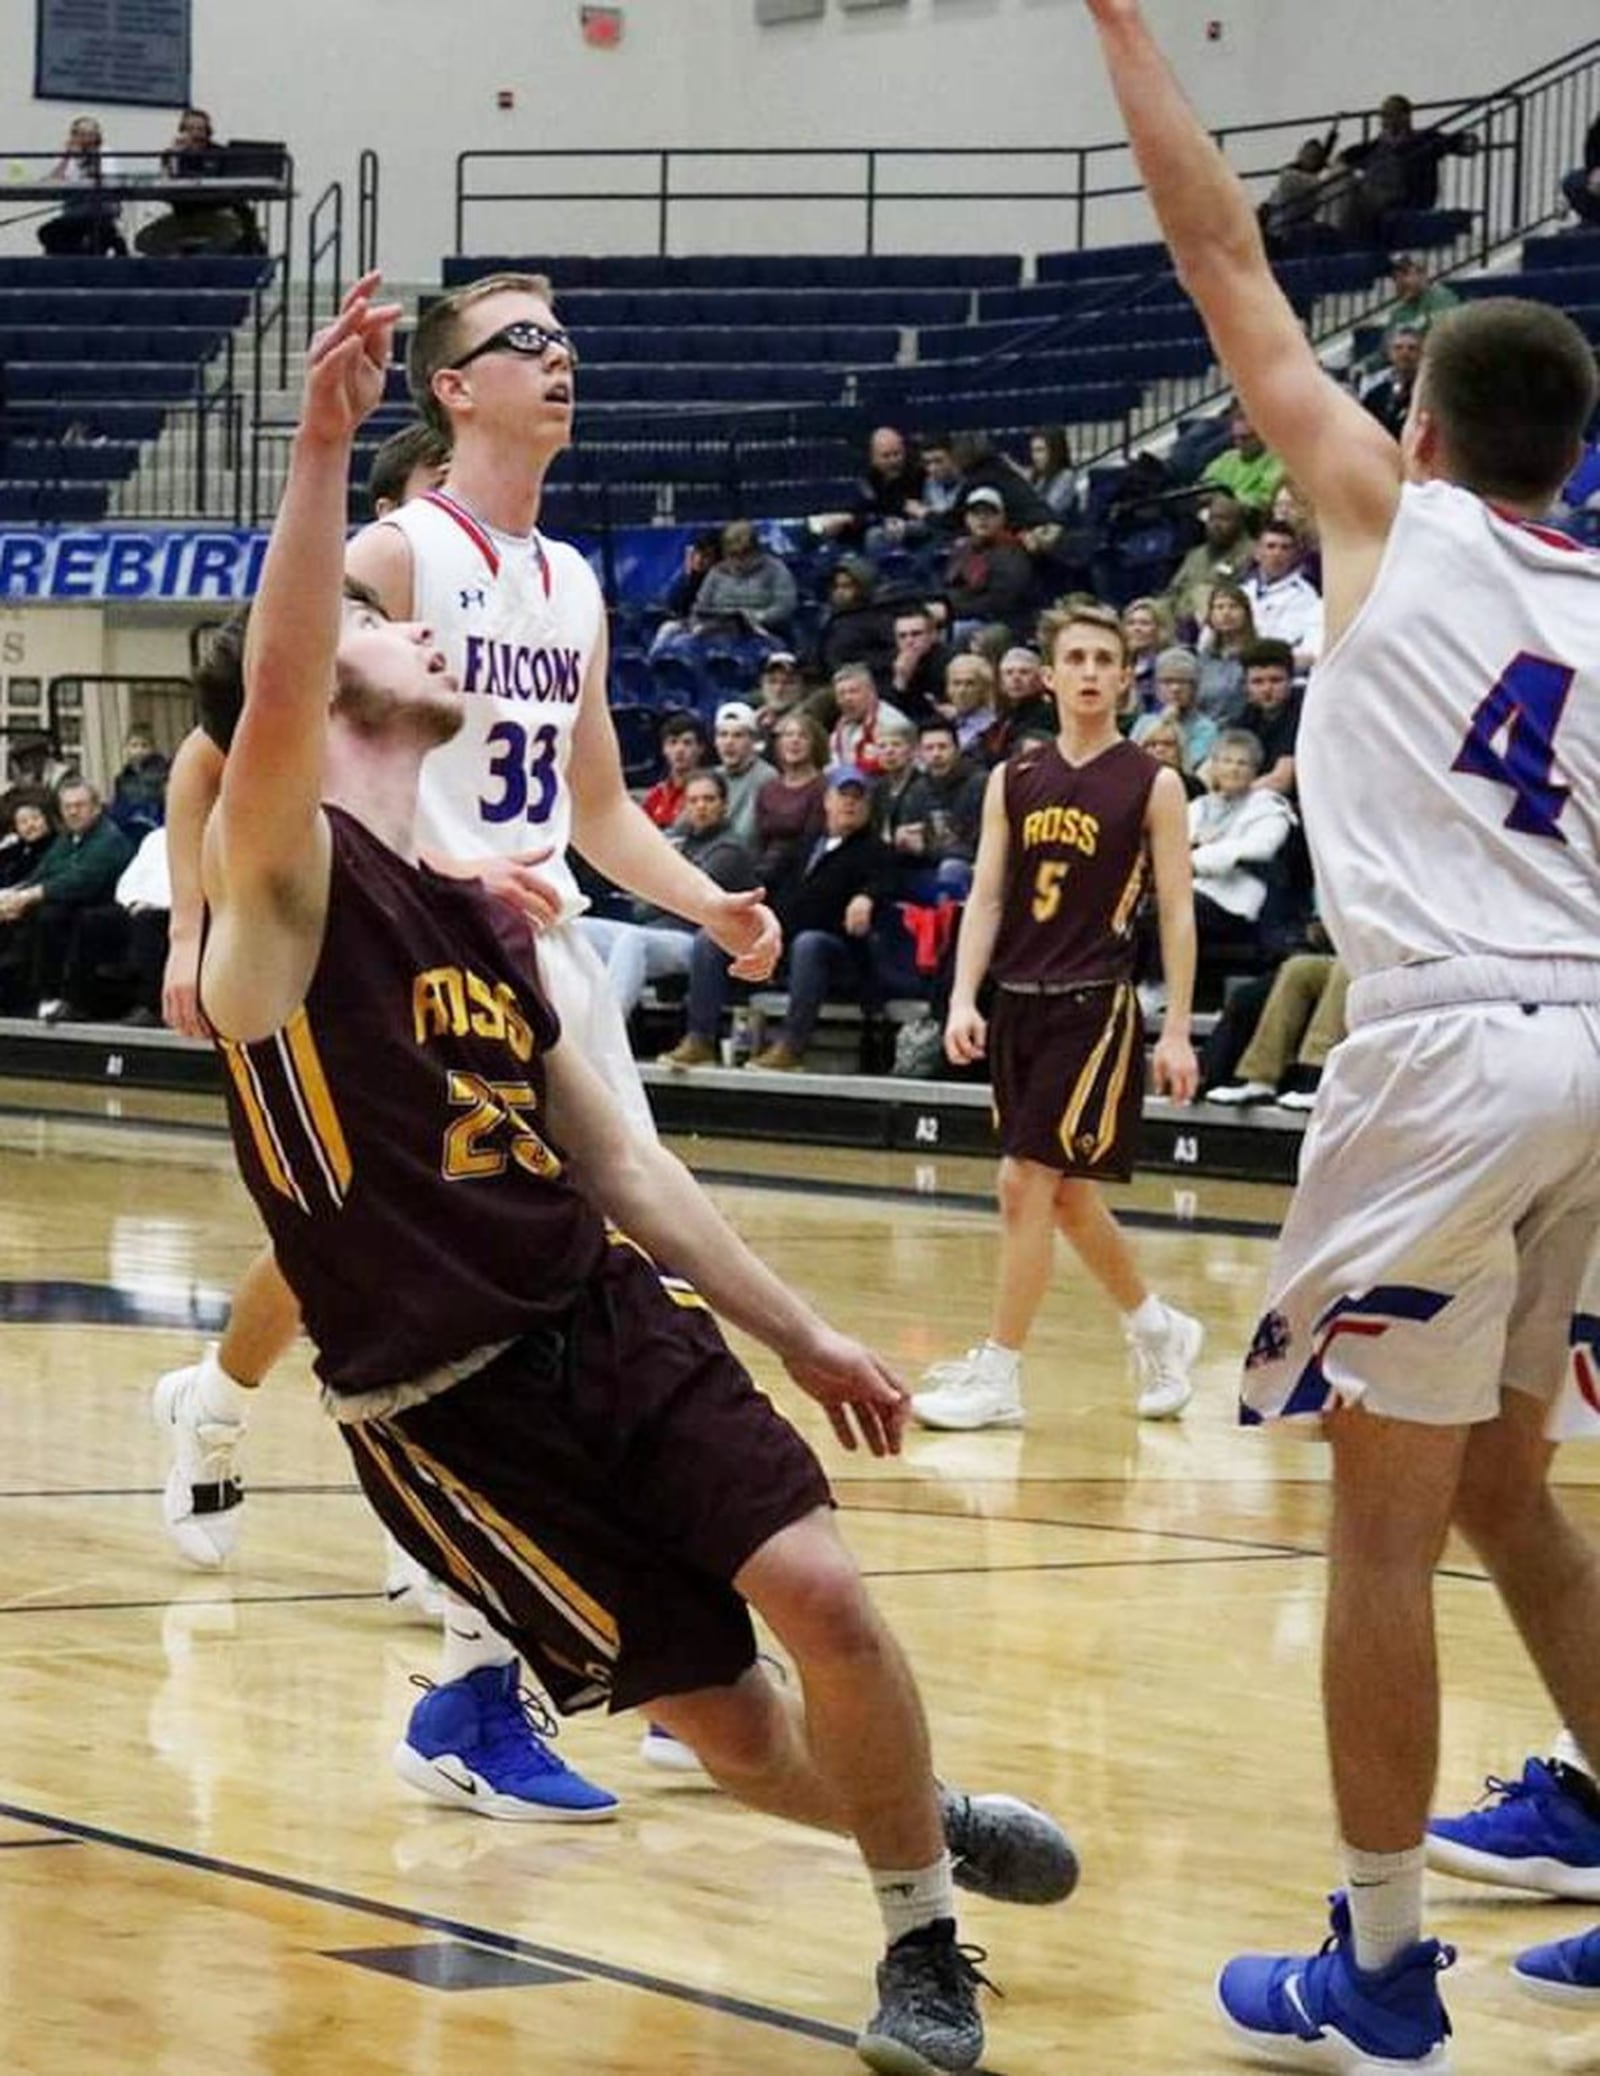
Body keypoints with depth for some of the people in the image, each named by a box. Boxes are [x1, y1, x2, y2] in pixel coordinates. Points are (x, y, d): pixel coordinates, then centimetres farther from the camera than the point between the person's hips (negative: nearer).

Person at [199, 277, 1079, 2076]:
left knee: (821, 1594, -15)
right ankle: (921, 1825, 25)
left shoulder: (484, 917, 16)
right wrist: (321, 448, -38)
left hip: (617, 1320, 6)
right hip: (444, 1402, -6)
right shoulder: (285, 877, -7)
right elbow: (274, 694, -30)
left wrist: (799, 1334, 19)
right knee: (734, 1734, -6)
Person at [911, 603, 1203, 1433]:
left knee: (1028, 1183, -11)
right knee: (1066, 1195, 12)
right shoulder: (1014, 780, 9)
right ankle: (1159, 1330, 31)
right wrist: (964, 998, -4)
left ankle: (998, 1374, -5)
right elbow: (986, 896, 8)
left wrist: (1177, 1030, -8)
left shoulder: (1151, 785, -2)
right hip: (1018, 999, 5)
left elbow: (1177, 912, -3)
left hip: (1094, 1005, -5)